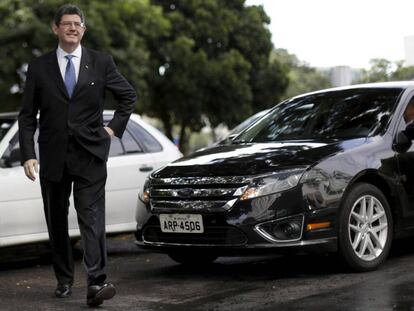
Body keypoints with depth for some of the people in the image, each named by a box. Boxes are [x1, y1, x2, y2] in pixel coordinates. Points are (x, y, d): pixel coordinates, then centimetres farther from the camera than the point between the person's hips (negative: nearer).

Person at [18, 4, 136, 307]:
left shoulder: (101, 63, 2)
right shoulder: (39, 67, 3)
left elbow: (129, 95, 15)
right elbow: (28, 116, 3)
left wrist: (115, 127, 5)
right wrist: (28, 154, -6)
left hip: (90, 156, -2)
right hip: (53, 156, 2)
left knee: (92, 219, -11)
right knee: (56, 222, 10)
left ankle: (96, 283, -17)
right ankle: (64, 280, 23)